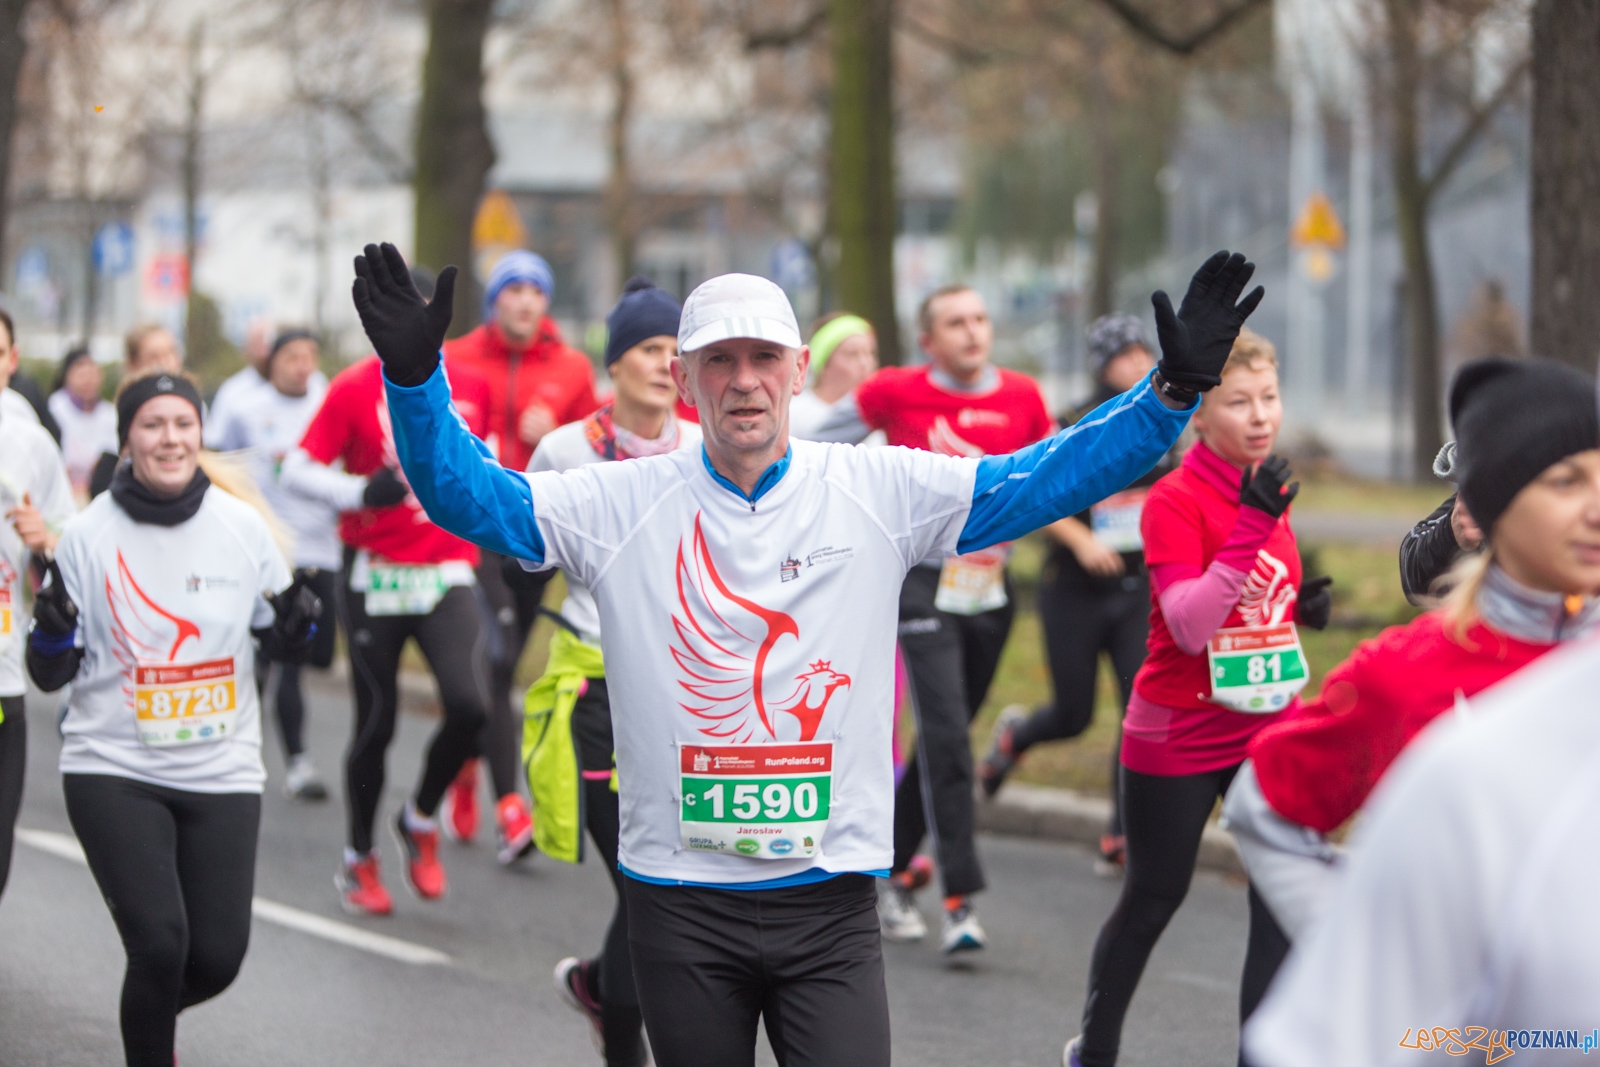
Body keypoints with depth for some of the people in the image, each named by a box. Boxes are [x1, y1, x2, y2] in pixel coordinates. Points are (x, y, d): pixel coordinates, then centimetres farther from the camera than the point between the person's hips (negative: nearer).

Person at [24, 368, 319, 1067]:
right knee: (159, 944, -15)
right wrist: (52, 625, -21)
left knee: (218, 956, 0)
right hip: (113, 770, -2)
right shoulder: (87, 536, -6)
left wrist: (298, 624, -10)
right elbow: (52, 675, 0)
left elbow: (280, 642, 13)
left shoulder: (242, 526, -1)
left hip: (221, 772, 2)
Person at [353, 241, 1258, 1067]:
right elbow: (470, 494, -5)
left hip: (831, 903, 0)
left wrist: (1173, 393, -13)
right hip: (681, 904, 0)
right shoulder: (624, 505, -1)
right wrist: (414, 377, -21)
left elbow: (1045, 480, -2)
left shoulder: (880, 491, 0)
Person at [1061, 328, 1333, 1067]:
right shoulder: (1174, 499, -16)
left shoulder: (1269, 490, 5)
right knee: (1153, 898, 11)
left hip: (1269, 731, 5)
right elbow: (1187, 625, -26)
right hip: (1178, 739, -5)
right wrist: (1253, 526, -33)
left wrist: (1305, 607, -2)